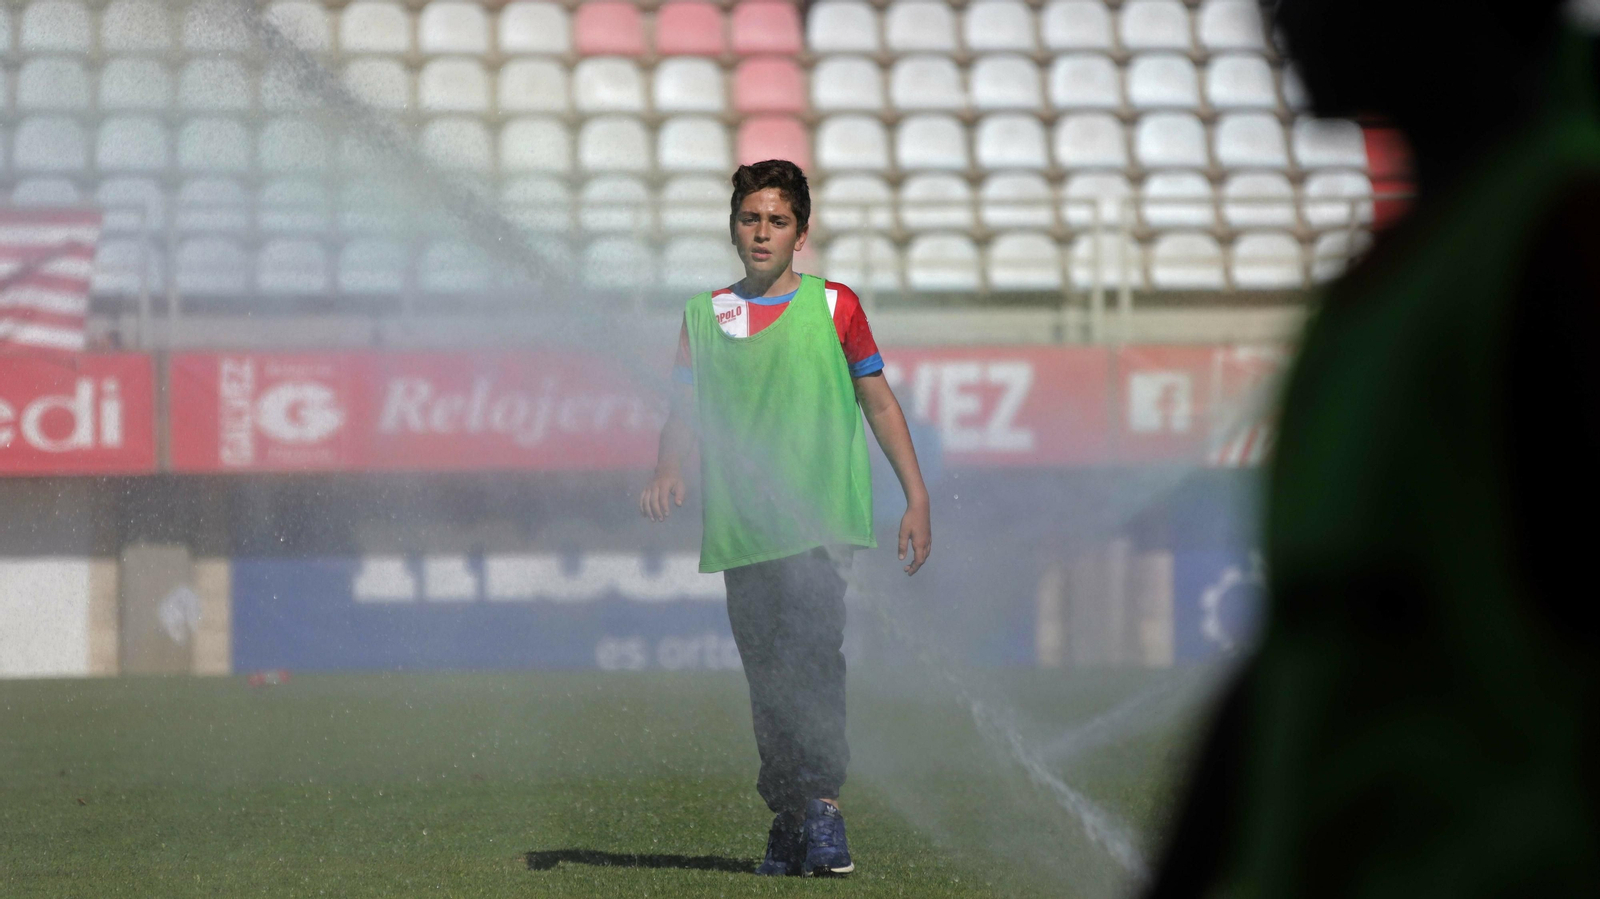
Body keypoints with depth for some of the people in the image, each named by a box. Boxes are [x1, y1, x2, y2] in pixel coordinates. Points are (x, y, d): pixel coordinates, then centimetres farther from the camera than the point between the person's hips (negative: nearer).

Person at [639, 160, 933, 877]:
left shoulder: (833, 306, 6)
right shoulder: (704, 316, 13)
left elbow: (878, 402, 12)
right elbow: (685, 411, 10)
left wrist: (917, 500, 8)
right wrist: (667, 473, -11)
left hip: (819, 520, -3)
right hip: (741, 531, 3)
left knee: (814, 651, -20)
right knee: (767, 676, 5)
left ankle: (823, 806, -21)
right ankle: (787, 820, 15)